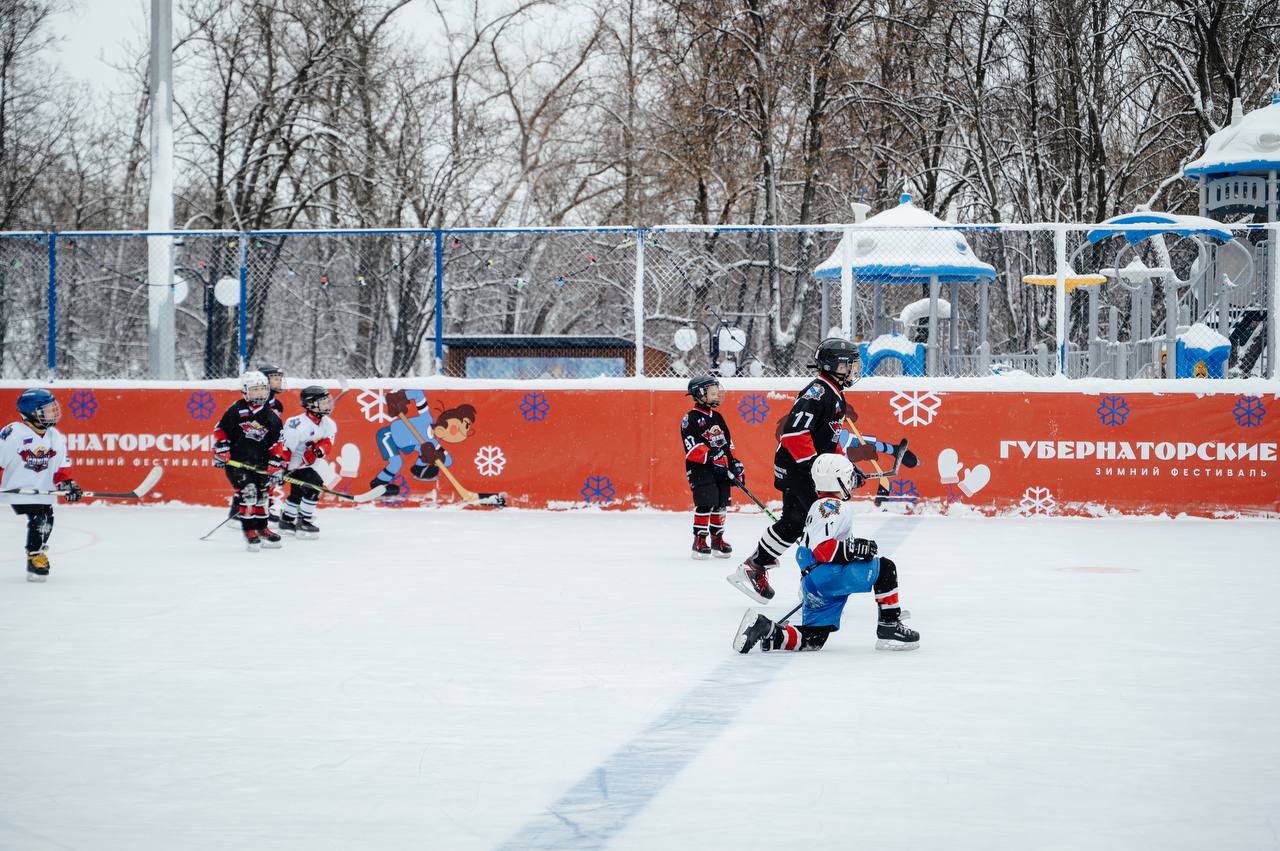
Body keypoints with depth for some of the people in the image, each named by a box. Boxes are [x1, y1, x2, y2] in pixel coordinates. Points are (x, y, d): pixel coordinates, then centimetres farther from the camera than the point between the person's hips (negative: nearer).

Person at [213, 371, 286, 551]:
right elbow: (220, 430, -2)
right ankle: (249, 531, -12)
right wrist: (221, 452, -8)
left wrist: (276, 465, 1)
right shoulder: (236, 410, -5)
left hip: (259, 465, 5)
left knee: (262, 494, 12)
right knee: (248, 491, -18)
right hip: (237, 462, -5)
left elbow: (277, 443, 7)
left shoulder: (271, 418, 5)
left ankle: (261, 529, 29)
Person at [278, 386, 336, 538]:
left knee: (298, 493, 20)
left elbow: (327, 443, -8)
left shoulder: (328, 424, -3)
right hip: (294, 464, -9)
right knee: (314, 486, -18)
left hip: (307, 465, 9)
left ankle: (286, 521, 37)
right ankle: (303, 522, -11)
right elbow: (284, 447, -27)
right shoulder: (299, 424, -28)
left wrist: (318, 450, -31)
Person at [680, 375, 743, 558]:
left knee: (720, 504, 8)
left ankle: (717, 538, 18)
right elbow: (693, 445, -16)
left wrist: (734, 463, 17)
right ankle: (700, 540, -7)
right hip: (699, 468, -7)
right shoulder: (691, 419, -7)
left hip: (721, 469, 7)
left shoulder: (718, 418, 17)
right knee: (705, 504, -13)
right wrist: (711, 457, -23)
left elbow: (727, 442, 23)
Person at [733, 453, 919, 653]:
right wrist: (856, 549, -18)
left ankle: (766, 629, -8)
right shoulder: (835, 507, -8)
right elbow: (822, 548, -20)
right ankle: (890, 628, -4)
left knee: (814, 639, 6)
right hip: (827, 574, -10)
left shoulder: (818, 506, 26)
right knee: (885, 568, -3)